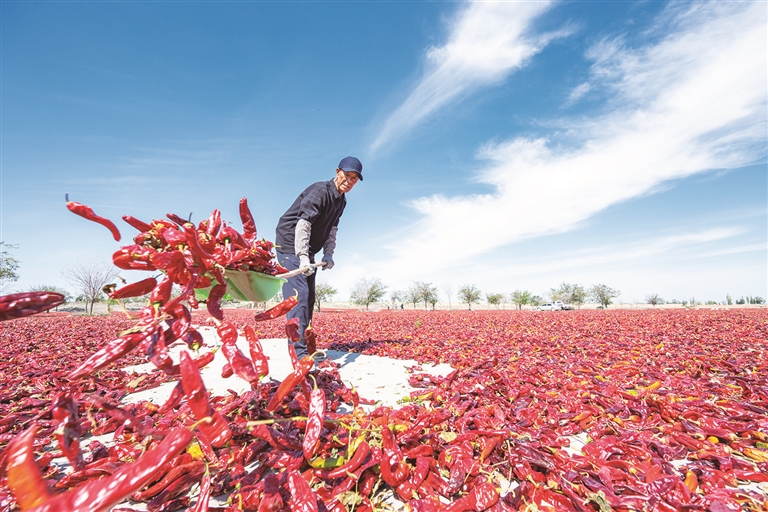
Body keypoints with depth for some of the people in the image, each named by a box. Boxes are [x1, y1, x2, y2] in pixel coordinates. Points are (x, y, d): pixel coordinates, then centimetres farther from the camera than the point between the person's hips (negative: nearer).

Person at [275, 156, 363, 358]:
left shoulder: (341, 200, 10)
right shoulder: (320, 191, -18)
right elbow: (303, 224, -29)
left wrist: (328, 253, -4)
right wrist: (303, 257, -38)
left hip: (307, 251, 9)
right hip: (290, 247, -9)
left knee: (308, 299, 10)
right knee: (299, 295, -17)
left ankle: (300, 343, 21)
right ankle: (299, 351, -15)